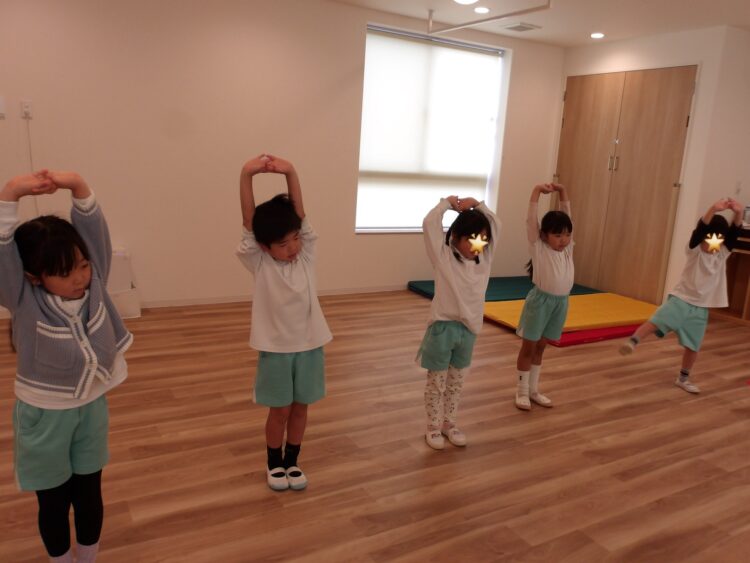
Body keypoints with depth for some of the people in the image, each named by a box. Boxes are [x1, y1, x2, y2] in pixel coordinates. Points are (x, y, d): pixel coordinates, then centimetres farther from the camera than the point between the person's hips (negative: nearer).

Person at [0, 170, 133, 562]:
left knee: (89, 493, 19)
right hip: (44, 415, -3)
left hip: (92, 408, 3)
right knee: (54, 501, 17)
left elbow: (94, 229, -20)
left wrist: (77, 186, -36)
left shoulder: (94, 282, -12)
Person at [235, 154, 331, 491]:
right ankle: (274, 463, 34)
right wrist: (246, 175, -35)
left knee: (300, 407, 15)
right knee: (279, 410, 11)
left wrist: (290, 172, -31)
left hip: (308, 344, 3)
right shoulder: (259, 263, -11)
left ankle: (292, 461, 35)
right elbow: (248, 220, -22)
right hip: (276, 348, -2)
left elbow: (300, 215, -17)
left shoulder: (306, 255, -5)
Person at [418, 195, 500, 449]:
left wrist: (476, 204, -2)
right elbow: (429, 224, -21)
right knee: (437, 382, 9)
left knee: (457, 382, 18)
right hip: (443, 326, -5)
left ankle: (448, 423, 34)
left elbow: (495, 224, 8)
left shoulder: (484, 257, 3)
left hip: (469, 328, 5)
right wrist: (448, 203, -8)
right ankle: (433, 427, 23)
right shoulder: (444, 257, -12)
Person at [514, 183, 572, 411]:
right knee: (528, 347, 5)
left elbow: (566, 215, 4)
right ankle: (522, 391, 16)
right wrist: (537, 191, -18)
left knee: (540, 347, 15)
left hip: (561, 302, 5)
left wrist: (562, 191, -2)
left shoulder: (568, 247, 3)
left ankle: (534, 390, 25)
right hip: (541, 300, -5)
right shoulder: (538, 248, -9)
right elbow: (531, 219, -16)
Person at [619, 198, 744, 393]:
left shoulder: (723, 253, 0)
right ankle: (632, 341, -26)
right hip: (681, 298, -3)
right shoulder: (694, 250, -10)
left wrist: (738, 214, -33)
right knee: (657, 322, -30)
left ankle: (683, 378, 27)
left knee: (693, 346, 11)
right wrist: (712, 210, -43)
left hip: (701, 306, 3)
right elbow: (699, 229, -28)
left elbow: (734, 233, -15)